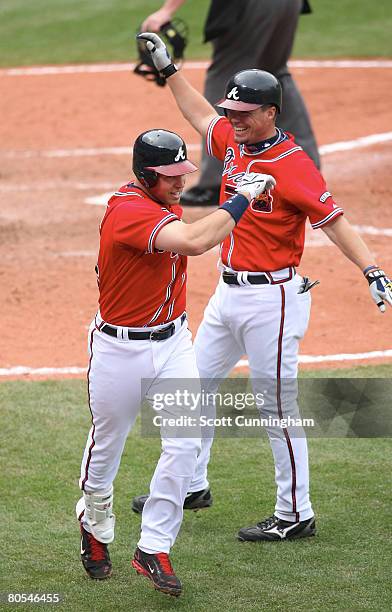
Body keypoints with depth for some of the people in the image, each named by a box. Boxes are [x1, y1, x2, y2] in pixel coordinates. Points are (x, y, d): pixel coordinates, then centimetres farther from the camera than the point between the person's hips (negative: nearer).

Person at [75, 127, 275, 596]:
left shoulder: (165, 202, 1)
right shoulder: (129, 211, -28)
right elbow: (195, 242, -41)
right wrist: (243, 196, -33)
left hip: (172, 341, 7)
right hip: (120, 349, -7)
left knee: (185, 444, -6)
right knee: (106, 446, 13)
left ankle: (154, 549, 3)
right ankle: (95, 528, 40)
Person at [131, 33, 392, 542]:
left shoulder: (292, 164, -18)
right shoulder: (234, 142, 6)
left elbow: (332, 219, -22)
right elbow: (200, 114, 25)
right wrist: (166, 66, 27)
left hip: (270, 299, -9)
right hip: (229, 291, 9)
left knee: (277, 406, -4)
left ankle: (296, 516, 3)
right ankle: (189, 485, 32)